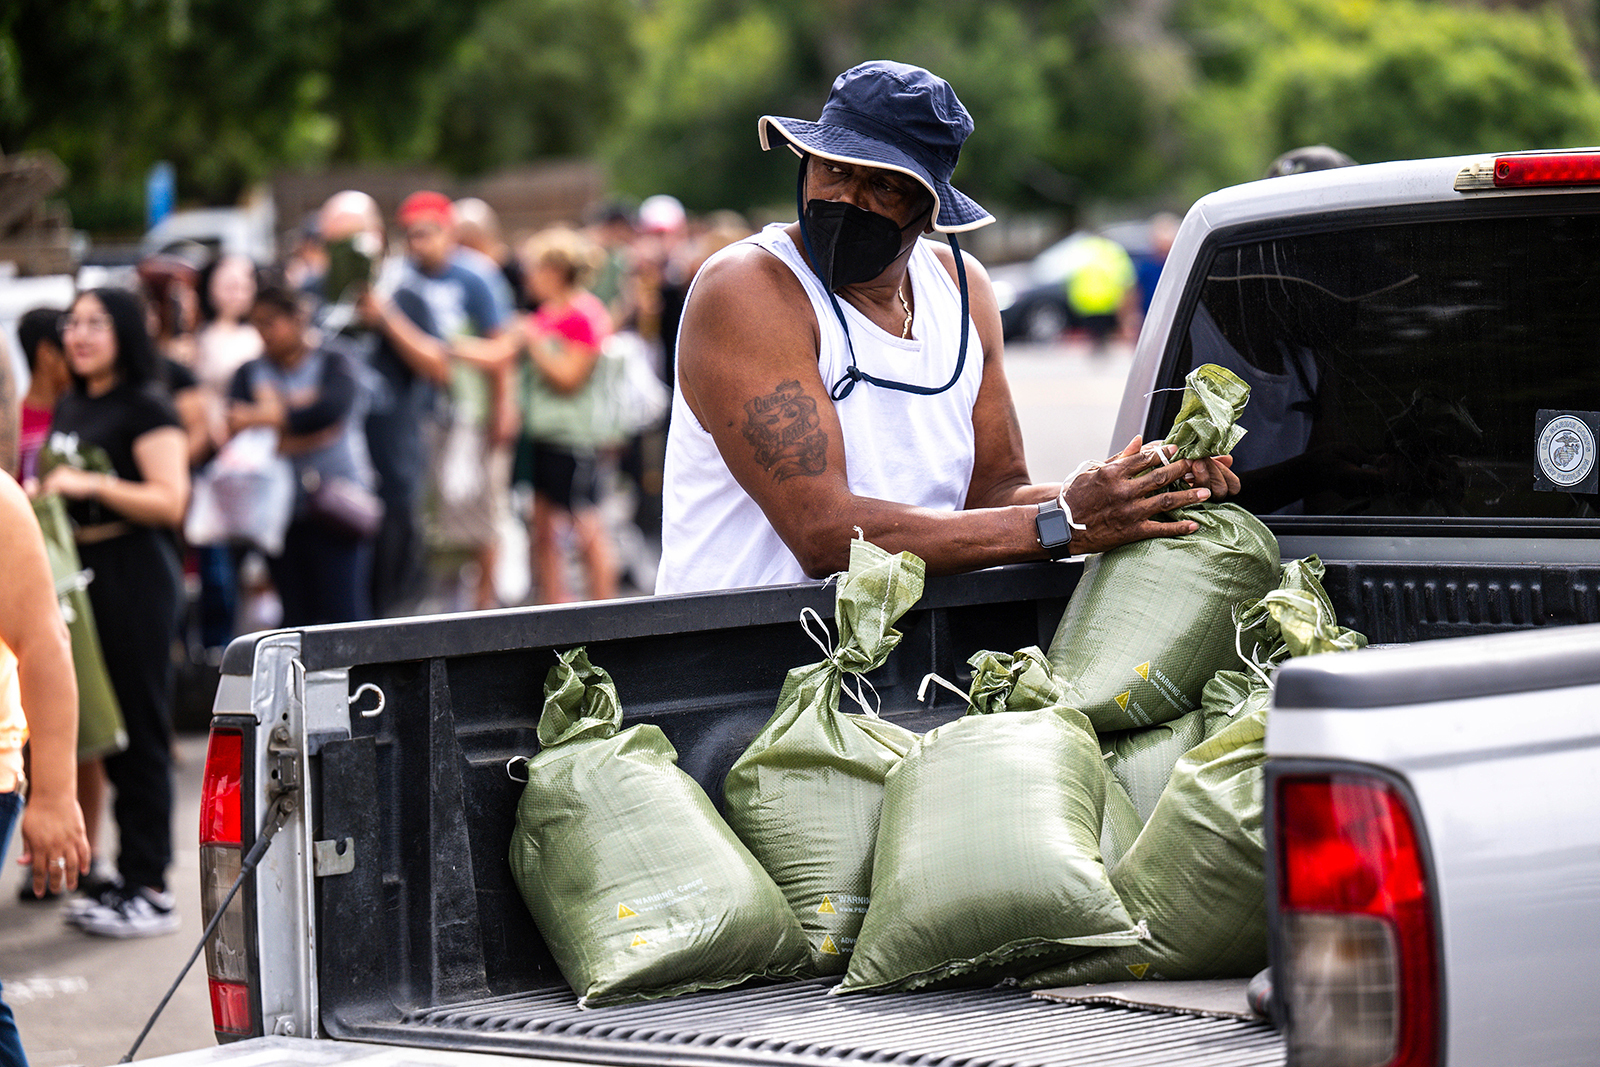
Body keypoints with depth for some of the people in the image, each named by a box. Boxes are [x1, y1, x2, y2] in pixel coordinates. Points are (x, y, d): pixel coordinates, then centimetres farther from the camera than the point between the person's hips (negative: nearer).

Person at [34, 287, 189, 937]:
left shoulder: (146, 407, -8)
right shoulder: (69, 408, 16)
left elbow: (170, 501, -17)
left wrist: (89, 484, -21)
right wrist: (39, 495, 11)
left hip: (136, 576, -8)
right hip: (82, 575, 8)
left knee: (140, 731, -5)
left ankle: (150, 890, -1)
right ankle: (125, 879, 14)